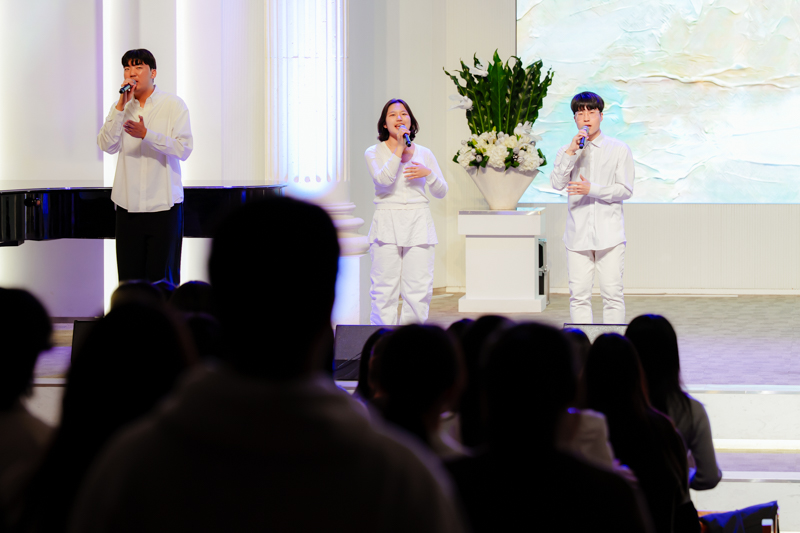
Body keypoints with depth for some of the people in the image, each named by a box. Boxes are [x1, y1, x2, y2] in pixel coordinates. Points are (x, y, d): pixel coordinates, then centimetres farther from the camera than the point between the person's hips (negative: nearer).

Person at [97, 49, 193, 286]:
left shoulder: (173, 105, 0)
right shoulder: (121, 108, 9)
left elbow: (184, 149, -9)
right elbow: (107, 145, -4)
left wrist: (146, 134, -20)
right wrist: (121, 106, -10)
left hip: (164, 204, -3)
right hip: (128, 205, 3)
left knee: (161, 279, -2)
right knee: (129, 277, 2)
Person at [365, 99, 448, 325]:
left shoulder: (424, 154, 13)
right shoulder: (374, 153, 5)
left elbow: (441, 192, 12)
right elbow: (383, 180, -14)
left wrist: (428, 173, -7)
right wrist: (399, 148, -13)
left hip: (418, 224, 2)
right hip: (387, 223, -2)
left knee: (419, 290, -4)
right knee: (385, 289, -6)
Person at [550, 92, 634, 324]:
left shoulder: (619, 149, 5)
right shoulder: (566, 152, 12)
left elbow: (626, 190, -2)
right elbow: (557, 183, -4)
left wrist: (591, 189, -13)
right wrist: (571, 152, -12)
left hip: (609, 233, -2)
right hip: (577, 233, 2)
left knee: (612, 294, -4)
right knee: (579, 295, 0)